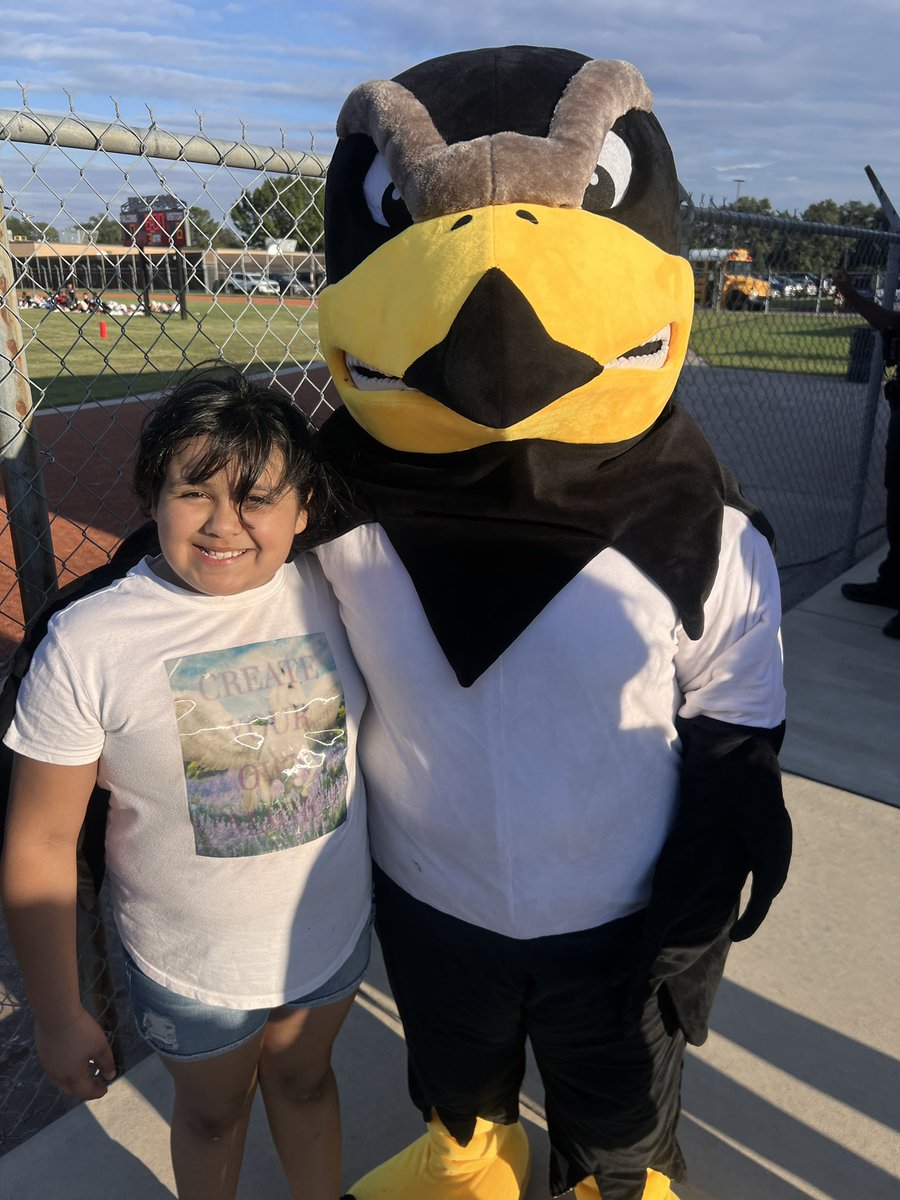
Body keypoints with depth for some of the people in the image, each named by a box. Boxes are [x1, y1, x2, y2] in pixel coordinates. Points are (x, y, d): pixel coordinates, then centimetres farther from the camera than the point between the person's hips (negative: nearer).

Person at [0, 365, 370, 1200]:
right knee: (212, 1111, 25)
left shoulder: (334, 596, -13)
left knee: (304, 1079, 28)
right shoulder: (88, 645, -21)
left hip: (334, 934, 3)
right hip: (190, 966, -2)